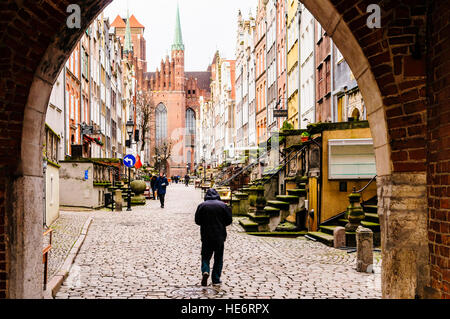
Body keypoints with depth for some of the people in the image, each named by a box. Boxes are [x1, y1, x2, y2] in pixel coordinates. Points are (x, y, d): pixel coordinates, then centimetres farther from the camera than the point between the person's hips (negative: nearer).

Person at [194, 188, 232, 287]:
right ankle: (216, 280, 10)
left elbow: (197, 221, 0)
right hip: (220, 236, 0)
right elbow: (229, 220, -1)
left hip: (206, 236, 0)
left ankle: (205, 271, -14)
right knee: (218, 258, 10)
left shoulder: (202, 206, -3)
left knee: (205, 256, 12)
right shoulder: (223, 205, -4)